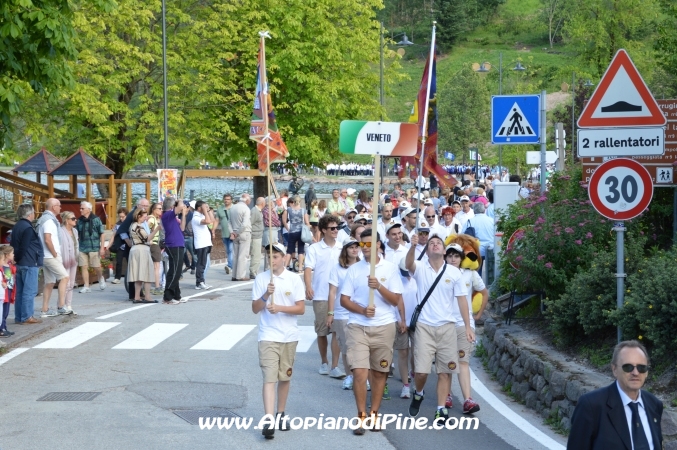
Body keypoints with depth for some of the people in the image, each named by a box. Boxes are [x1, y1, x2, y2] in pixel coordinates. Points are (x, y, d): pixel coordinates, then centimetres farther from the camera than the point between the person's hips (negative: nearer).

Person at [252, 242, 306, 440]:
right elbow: (255, 309, -1)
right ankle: (269, 421, -18)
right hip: (268, 336, -1)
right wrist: (266, 295, -18)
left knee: (284, 377, 12)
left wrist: (280, 308, -17)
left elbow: (301, 308, -4)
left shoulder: (294, 279, -1)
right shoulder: (261, 279, 0)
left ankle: (280, 414, 28)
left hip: (289, 336, 1)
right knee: (269, 378, -11)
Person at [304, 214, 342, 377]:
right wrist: (308, 287, -24)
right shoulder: (314, 249, 0)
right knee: (322, 331, 8)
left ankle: (335, 366, -6)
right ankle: (324, 363, 24)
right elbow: (308, 269, -8)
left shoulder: (341, 249, 7)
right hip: (320, 296, -1)